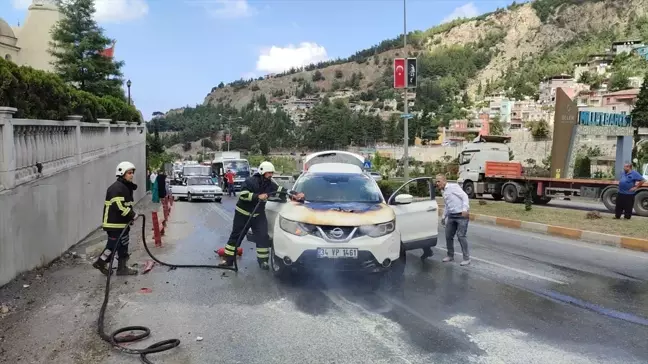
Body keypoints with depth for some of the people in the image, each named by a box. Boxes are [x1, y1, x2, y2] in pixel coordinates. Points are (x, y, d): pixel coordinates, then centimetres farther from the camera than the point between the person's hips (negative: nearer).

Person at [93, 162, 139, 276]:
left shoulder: (127, 187, 14)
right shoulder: (116, 188, -18)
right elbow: (118, 206, -27)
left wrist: (130, 216, 13)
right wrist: (132, 214, -20)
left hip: (123, 223, 10)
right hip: (114, 224, -10)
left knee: (123, 245, 13)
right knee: (113, 244, -3)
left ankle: (123, 268, 21)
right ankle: (101, 262, 14)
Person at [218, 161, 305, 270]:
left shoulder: (270, 183, -3)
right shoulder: (250, 181, -17)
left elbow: (282, 190, -7)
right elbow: (242, 194, -26)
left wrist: (295, 194, -23)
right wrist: (258, 196, -34)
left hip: (259, 214, 3)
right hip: (243, 213, -3)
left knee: (263, 236, -9)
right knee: (236, 236, 5)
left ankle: (262, 259, 3)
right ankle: (228, 259, 15)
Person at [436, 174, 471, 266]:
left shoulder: (453, 187, -8)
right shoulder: (444, 192, 17)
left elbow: (464, 196, -15)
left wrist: (465, 209, -25)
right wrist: (444, 217, 24)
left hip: (461, 215, -8)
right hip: (451, 216, 8)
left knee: (461, 236, -10)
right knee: (448, 236, 8)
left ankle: (466, 258, 0)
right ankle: (450, 256, 24)